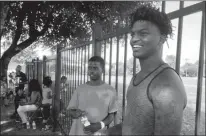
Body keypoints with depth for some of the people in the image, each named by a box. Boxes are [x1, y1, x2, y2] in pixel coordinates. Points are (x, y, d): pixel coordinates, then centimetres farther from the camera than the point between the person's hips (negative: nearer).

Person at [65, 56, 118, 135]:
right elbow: (70, 111, 4)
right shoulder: (80, 89, 0)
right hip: (77, 132, 2)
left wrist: (100, 125, -19)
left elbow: (111, 116, -3)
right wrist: (75, 113, -17)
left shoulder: (110, 91, -7)